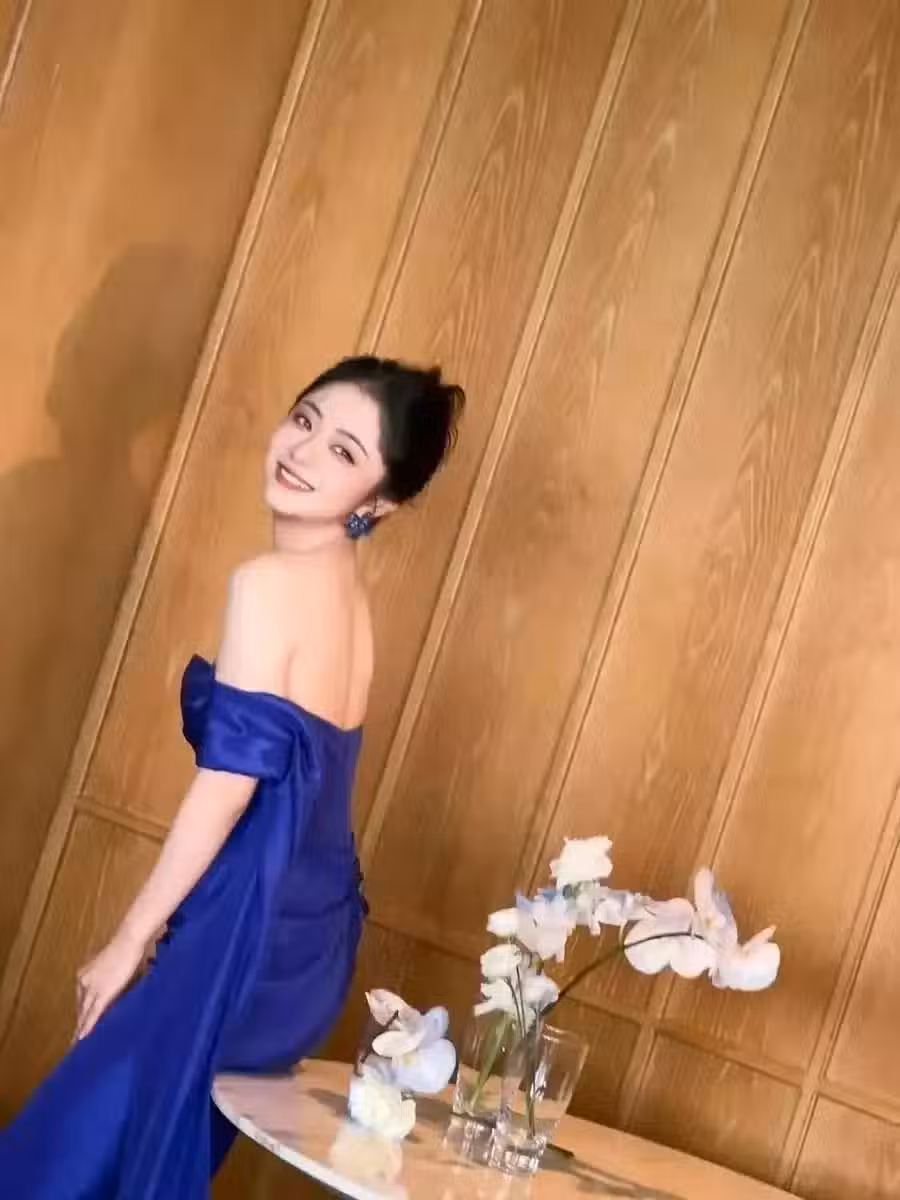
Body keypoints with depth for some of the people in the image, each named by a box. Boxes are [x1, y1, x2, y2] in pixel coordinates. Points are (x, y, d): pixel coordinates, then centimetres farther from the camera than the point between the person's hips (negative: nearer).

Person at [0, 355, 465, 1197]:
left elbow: (230, 781, -18)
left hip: (253, 924, -8)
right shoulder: (346, 588, 10)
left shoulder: (269, 583, -16)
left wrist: (129, 939, -10)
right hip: (313, 926, 8)